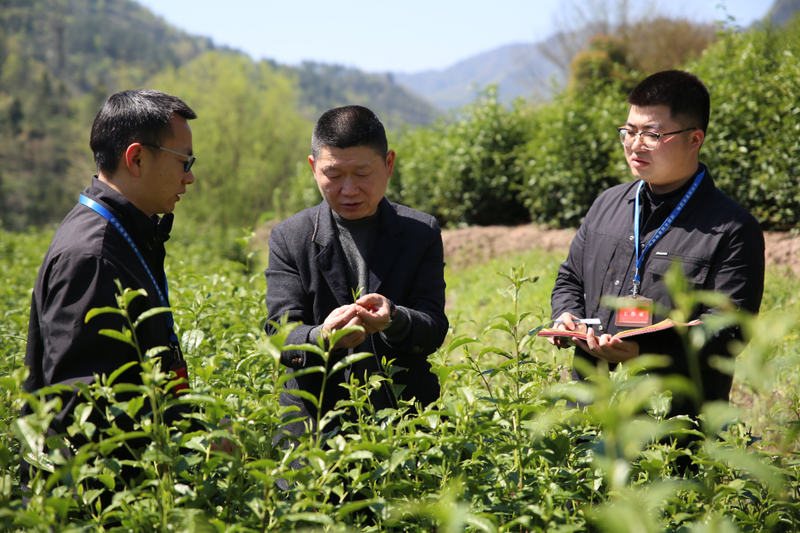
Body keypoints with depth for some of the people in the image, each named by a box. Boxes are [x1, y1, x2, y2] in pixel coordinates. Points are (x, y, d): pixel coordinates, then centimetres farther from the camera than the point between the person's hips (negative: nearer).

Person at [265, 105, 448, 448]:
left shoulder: (422, 233, 6)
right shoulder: (289, 238, 4)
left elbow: (434, 329, -2)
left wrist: (393, 319, -24)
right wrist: (321, 338, -27)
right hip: (314, 420, -1)